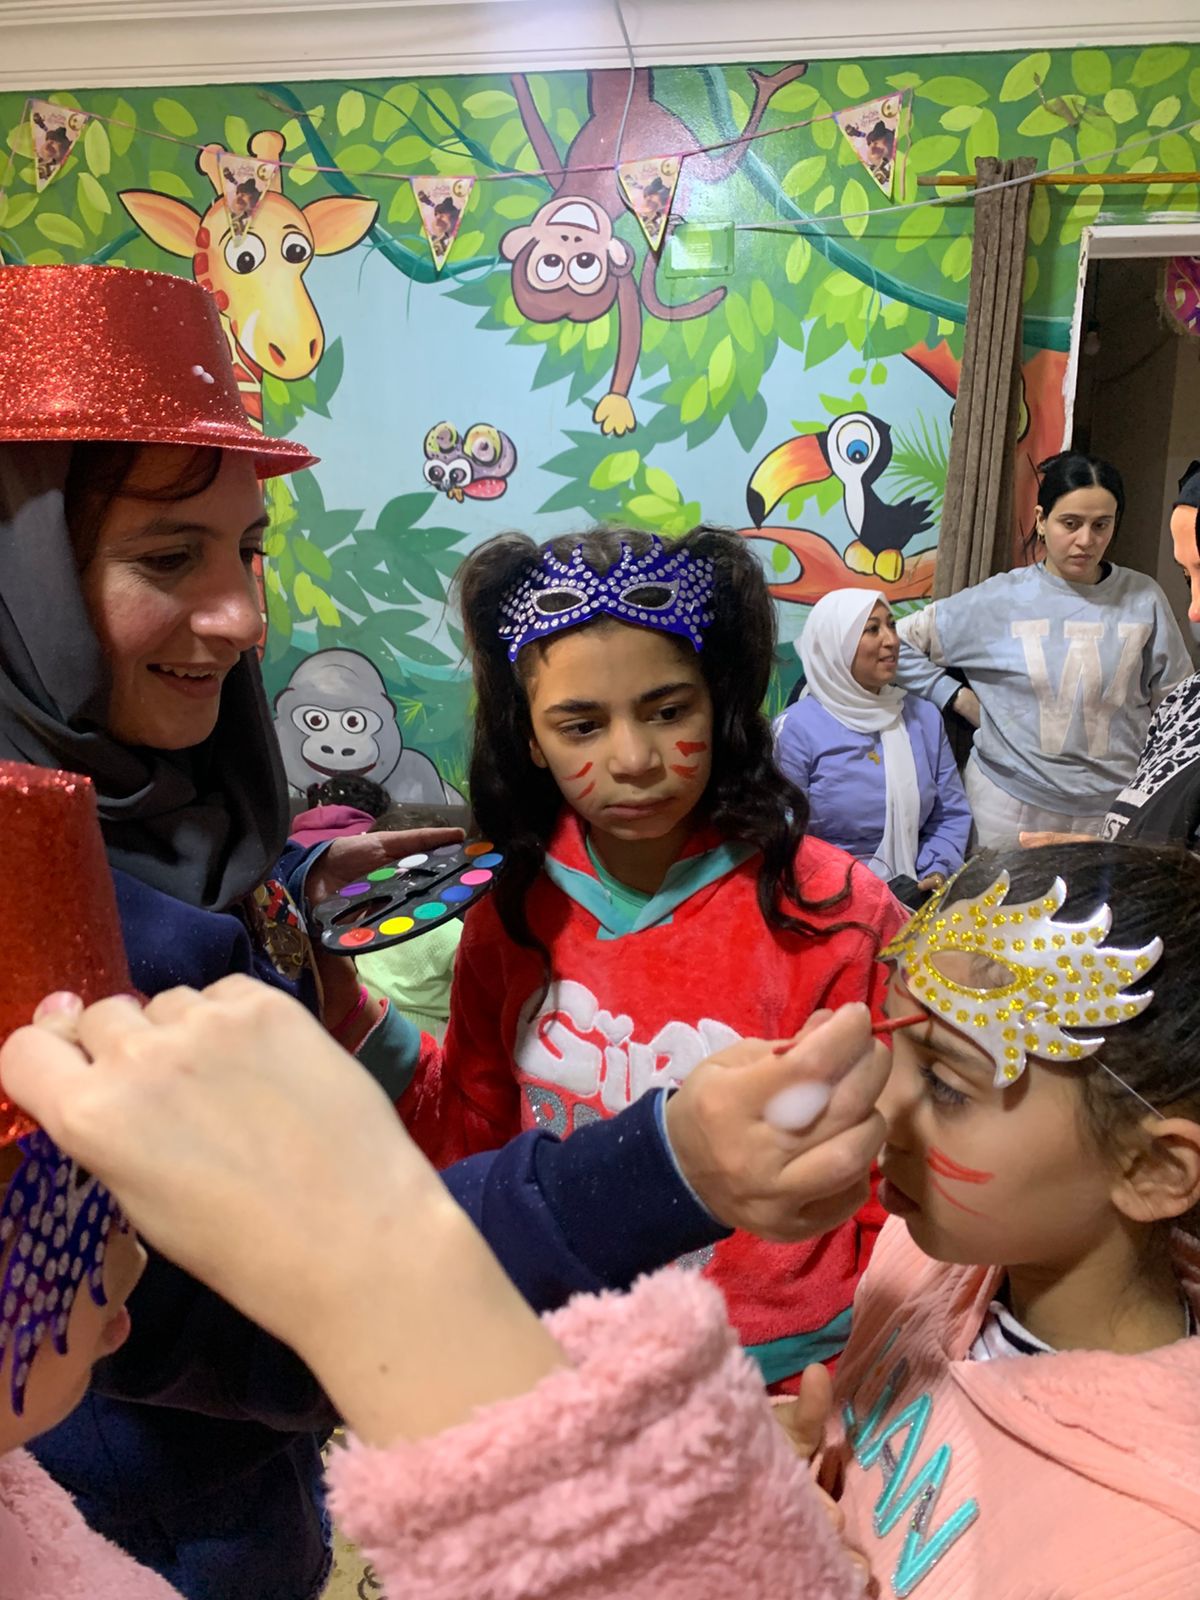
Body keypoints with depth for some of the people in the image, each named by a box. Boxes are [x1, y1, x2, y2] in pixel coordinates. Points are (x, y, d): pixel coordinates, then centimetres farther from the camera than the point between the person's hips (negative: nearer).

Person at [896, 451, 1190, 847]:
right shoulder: (998, 601, -4)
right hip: (1011, 806, -1)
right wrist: (957, 697, -4)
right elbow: (900, 642, 1)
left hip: (1115, 808, 2)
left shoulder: (1143, 600, 1)